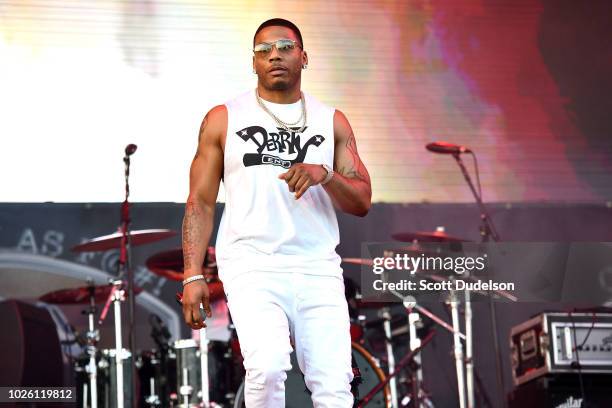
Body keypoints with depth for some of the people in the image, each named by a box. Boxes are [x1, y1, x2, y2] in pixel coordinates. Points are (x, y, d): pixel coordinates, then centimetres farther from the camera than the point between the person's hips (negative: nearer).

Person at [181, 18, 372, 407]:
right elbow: (201, 203, 7)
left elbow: (362, 202, 10)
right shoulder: (223, 119, 9)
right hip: (252, 267, -2)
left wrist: (324, 174, -10)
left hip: (319, 269, 2)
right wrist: (193, 275, -2)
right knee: (267, 368, -25)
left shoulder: (332, 122, 14)